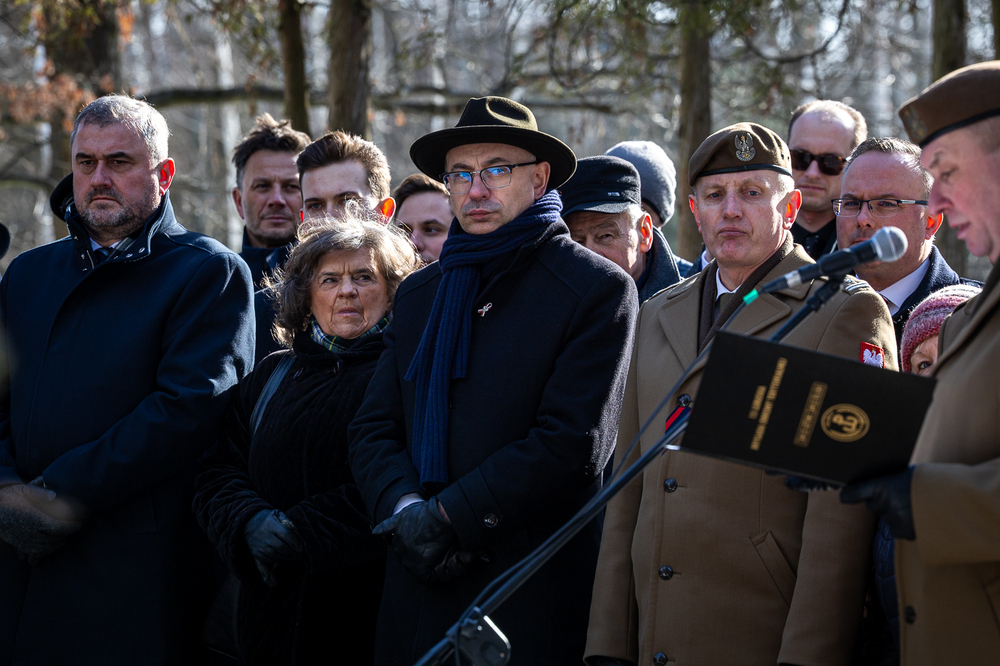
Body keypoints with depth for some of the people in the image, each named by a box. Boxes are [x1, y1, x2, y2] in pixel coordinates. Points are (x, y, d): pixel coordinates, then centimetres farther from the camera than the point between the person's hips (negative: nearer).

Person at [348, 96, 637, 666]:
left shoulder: (599, 288, -4)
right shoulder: (420, 293, 14)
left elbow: (574, 443, -13)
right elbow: (374, 429, 10)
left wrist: (447, 516, -14)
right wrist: (405, 512, -10)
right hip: (422, 590, 5)